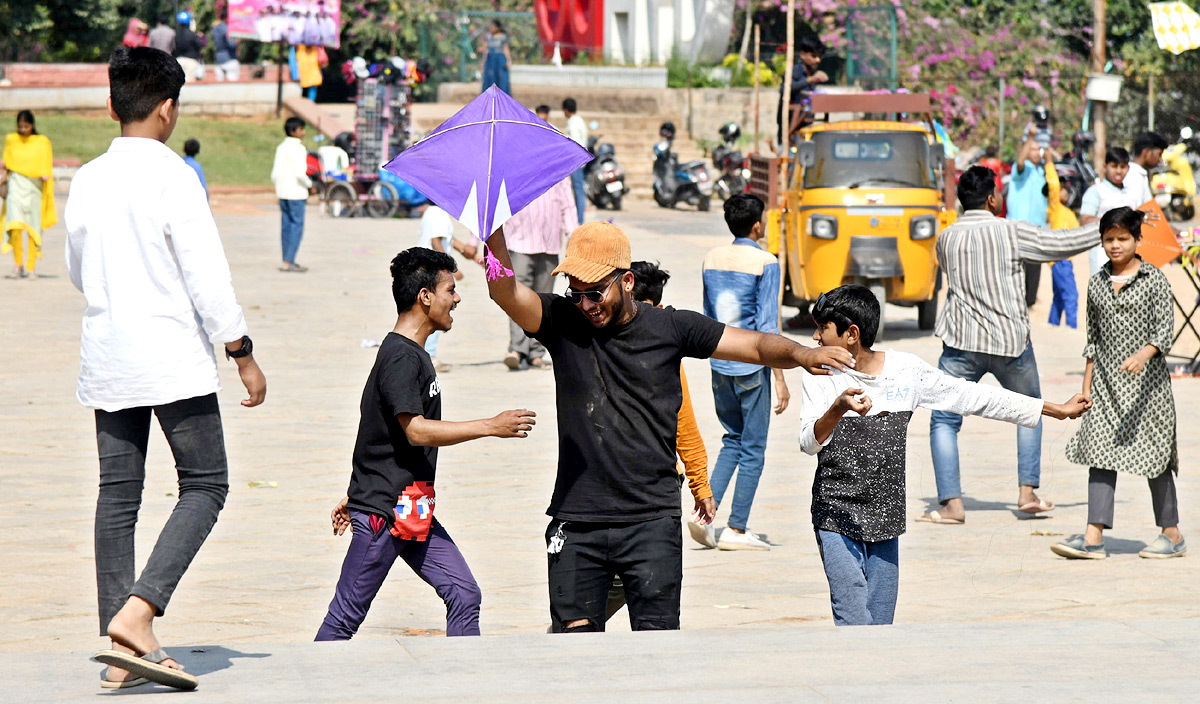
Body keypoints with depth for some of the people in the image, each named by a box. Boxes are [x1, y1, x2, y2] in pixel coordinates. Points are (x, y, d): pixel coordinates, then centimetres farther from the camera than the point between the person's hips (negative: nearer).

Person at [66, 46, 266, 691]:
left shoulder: (86, 180, 6)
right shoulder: (171, 177, -12)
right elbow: (208, 277, -13)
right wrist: (243, 355, -6)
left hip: (105, 358, 6)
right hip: (172, 356, -6)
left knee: (118, 493, 7)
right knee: (204, 485, 3)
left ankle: (123, 653, 5)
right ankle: (135, 613, -15)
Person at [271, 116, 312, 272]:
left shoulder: (281, 148, 11)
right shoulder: (298, 148, -13)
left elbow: (275, 173, 9)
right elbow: (300, 173, -19)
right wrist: (309, 184, -3)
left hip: (282, 192, 8)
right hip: (296, 192, -8)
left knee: (286, 226, 11)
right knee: (297, 226, -6)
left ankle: (288, 261, 14)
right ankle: (288, 262, -11)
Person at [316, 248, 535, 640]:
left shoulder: (413, 354, 16)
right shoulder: (400, 357, -16)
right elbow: (416, 430, -25)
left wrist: (356, 495, 26)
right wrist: (492, 427, -24)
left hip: (413, 512, 10)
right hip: (383, 510, -10)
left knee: (464, 596, 4)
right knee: (346, 616, -4)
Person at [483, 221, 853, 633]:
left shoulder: (669, 329, 3)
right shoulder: (563, 324, 2)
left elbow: (756, 346, 5)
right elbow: (506, 293, -14)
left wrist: (800, 354, -16)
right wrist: (494, 234, -32)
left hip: (652, 521, -1)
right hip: (576, 521, 1)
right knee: (574, 635, -2)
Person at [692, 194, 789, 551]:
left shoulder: (712, 258, 6)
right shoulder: (765, 263, -11)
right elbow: (768, 325, -13)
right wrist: (780, 378, -9)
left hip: (719, 365, 6)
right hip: (752, 366, -6)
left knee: (733, 441, 19)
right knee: (753, 449, 4)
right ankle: (736, 530, 6)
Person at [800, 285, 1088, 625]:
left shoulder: (906, 370, 1)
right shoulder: (821, 377, -4)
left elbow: (975, 398, 7)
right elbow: (809, 442, -17)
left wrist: (1057, 410, 9)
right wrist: (838, 408, -39)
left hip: (885, 520, 3)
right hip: (836, 518, -3)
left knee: (880, 621, 5)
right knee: (854, 622, -14)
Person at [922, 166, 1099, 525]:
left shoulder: (946, 238, 2)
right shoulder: (1012, 232, -7)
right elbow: (1063, 243, 0)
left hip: (962, 341, 1)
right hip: (1010, 341, 0)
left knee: (944, 422, 6)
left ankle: (952, 504, -8)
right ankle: (1028, 492, 17)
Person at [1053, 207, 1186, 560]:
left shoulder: (1154, 280, -4)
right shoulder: (1096, 284, 10)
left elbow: (1165, 328, -13)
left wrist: (1144, 354, -32)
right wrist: (1086, 386, 14)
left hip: (1146, 380, -4)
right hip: (1106, 381, 4)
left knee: (1153, 452, 2)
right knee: (1099, 451, -6)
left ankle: (1172, 534, 15)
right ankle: (1094, 536, -11)